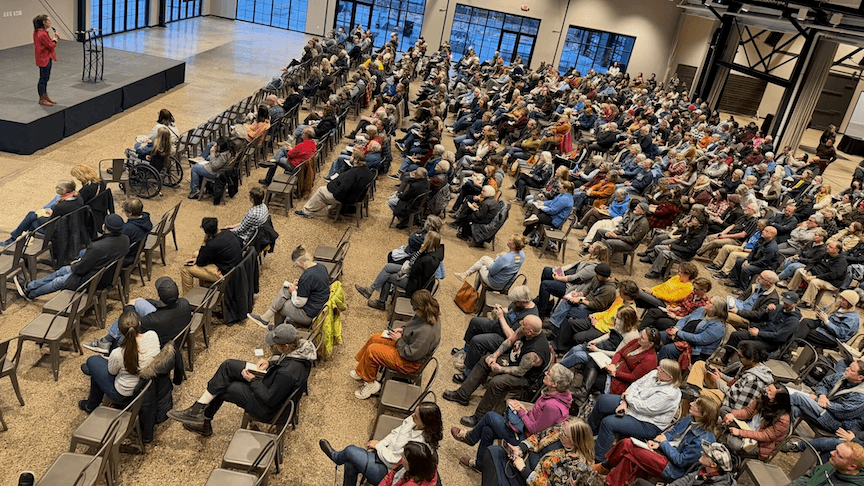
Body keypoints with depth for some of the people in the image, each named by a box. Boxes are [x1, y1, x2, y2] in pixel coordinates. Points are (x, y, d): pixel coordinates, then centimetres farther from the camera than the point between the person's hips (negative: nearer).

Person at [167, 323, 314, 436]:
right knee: (228, 366, 7)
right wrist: (270, 363, -3)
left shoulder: (288, 372, -38)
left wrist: (253, 380, -15)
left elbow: (270, 400, -26)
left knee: (222, 388, -1)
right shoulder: (301, 345, -11)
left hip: (268, 409, -10)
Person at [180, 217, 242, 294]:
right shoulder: (227, 233, -4)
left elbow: (200, 263, -11)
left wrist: (205, 241, -15)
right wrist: (198, 258, 9)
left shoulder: (212, 245, -30)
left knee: (185, 270, -2)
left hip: (223, 274, -9)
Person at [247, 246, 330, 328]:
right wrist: (298, 285, 7)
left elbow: (299, 303, -20)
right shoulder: (321, 267, -2)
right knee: (284, 290, 13)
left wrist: (293, 291, -1)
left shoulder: (306, 277, -29)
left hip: (309, 315, -9)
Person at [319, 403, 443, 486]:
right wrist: (380, 444, -4)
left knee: (350, 451, -2)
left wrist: (378, 445, -11)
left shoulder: (420, 443, -35)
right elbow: (396, 433, 7)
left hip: (387, 472, -7)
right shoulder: (413, 420, -12)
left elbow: (392, 461, -25)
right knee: (350, 464, -6)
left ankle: (336, 456, 35)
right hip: (387, 454, 7)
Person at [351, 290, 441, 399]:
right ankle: (361, 370, 27)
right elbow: (412, 323, 13)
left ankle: (370, 383, 14)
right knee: (375, 338, 11)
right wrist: (403, 328, -2)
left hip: (411, 363, -10)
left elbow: (411, 354, -28)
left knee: (372, 350, -8)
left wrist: (399, 340, -16)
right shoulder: (431, 314, -11)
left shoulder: (427, 332, -38)